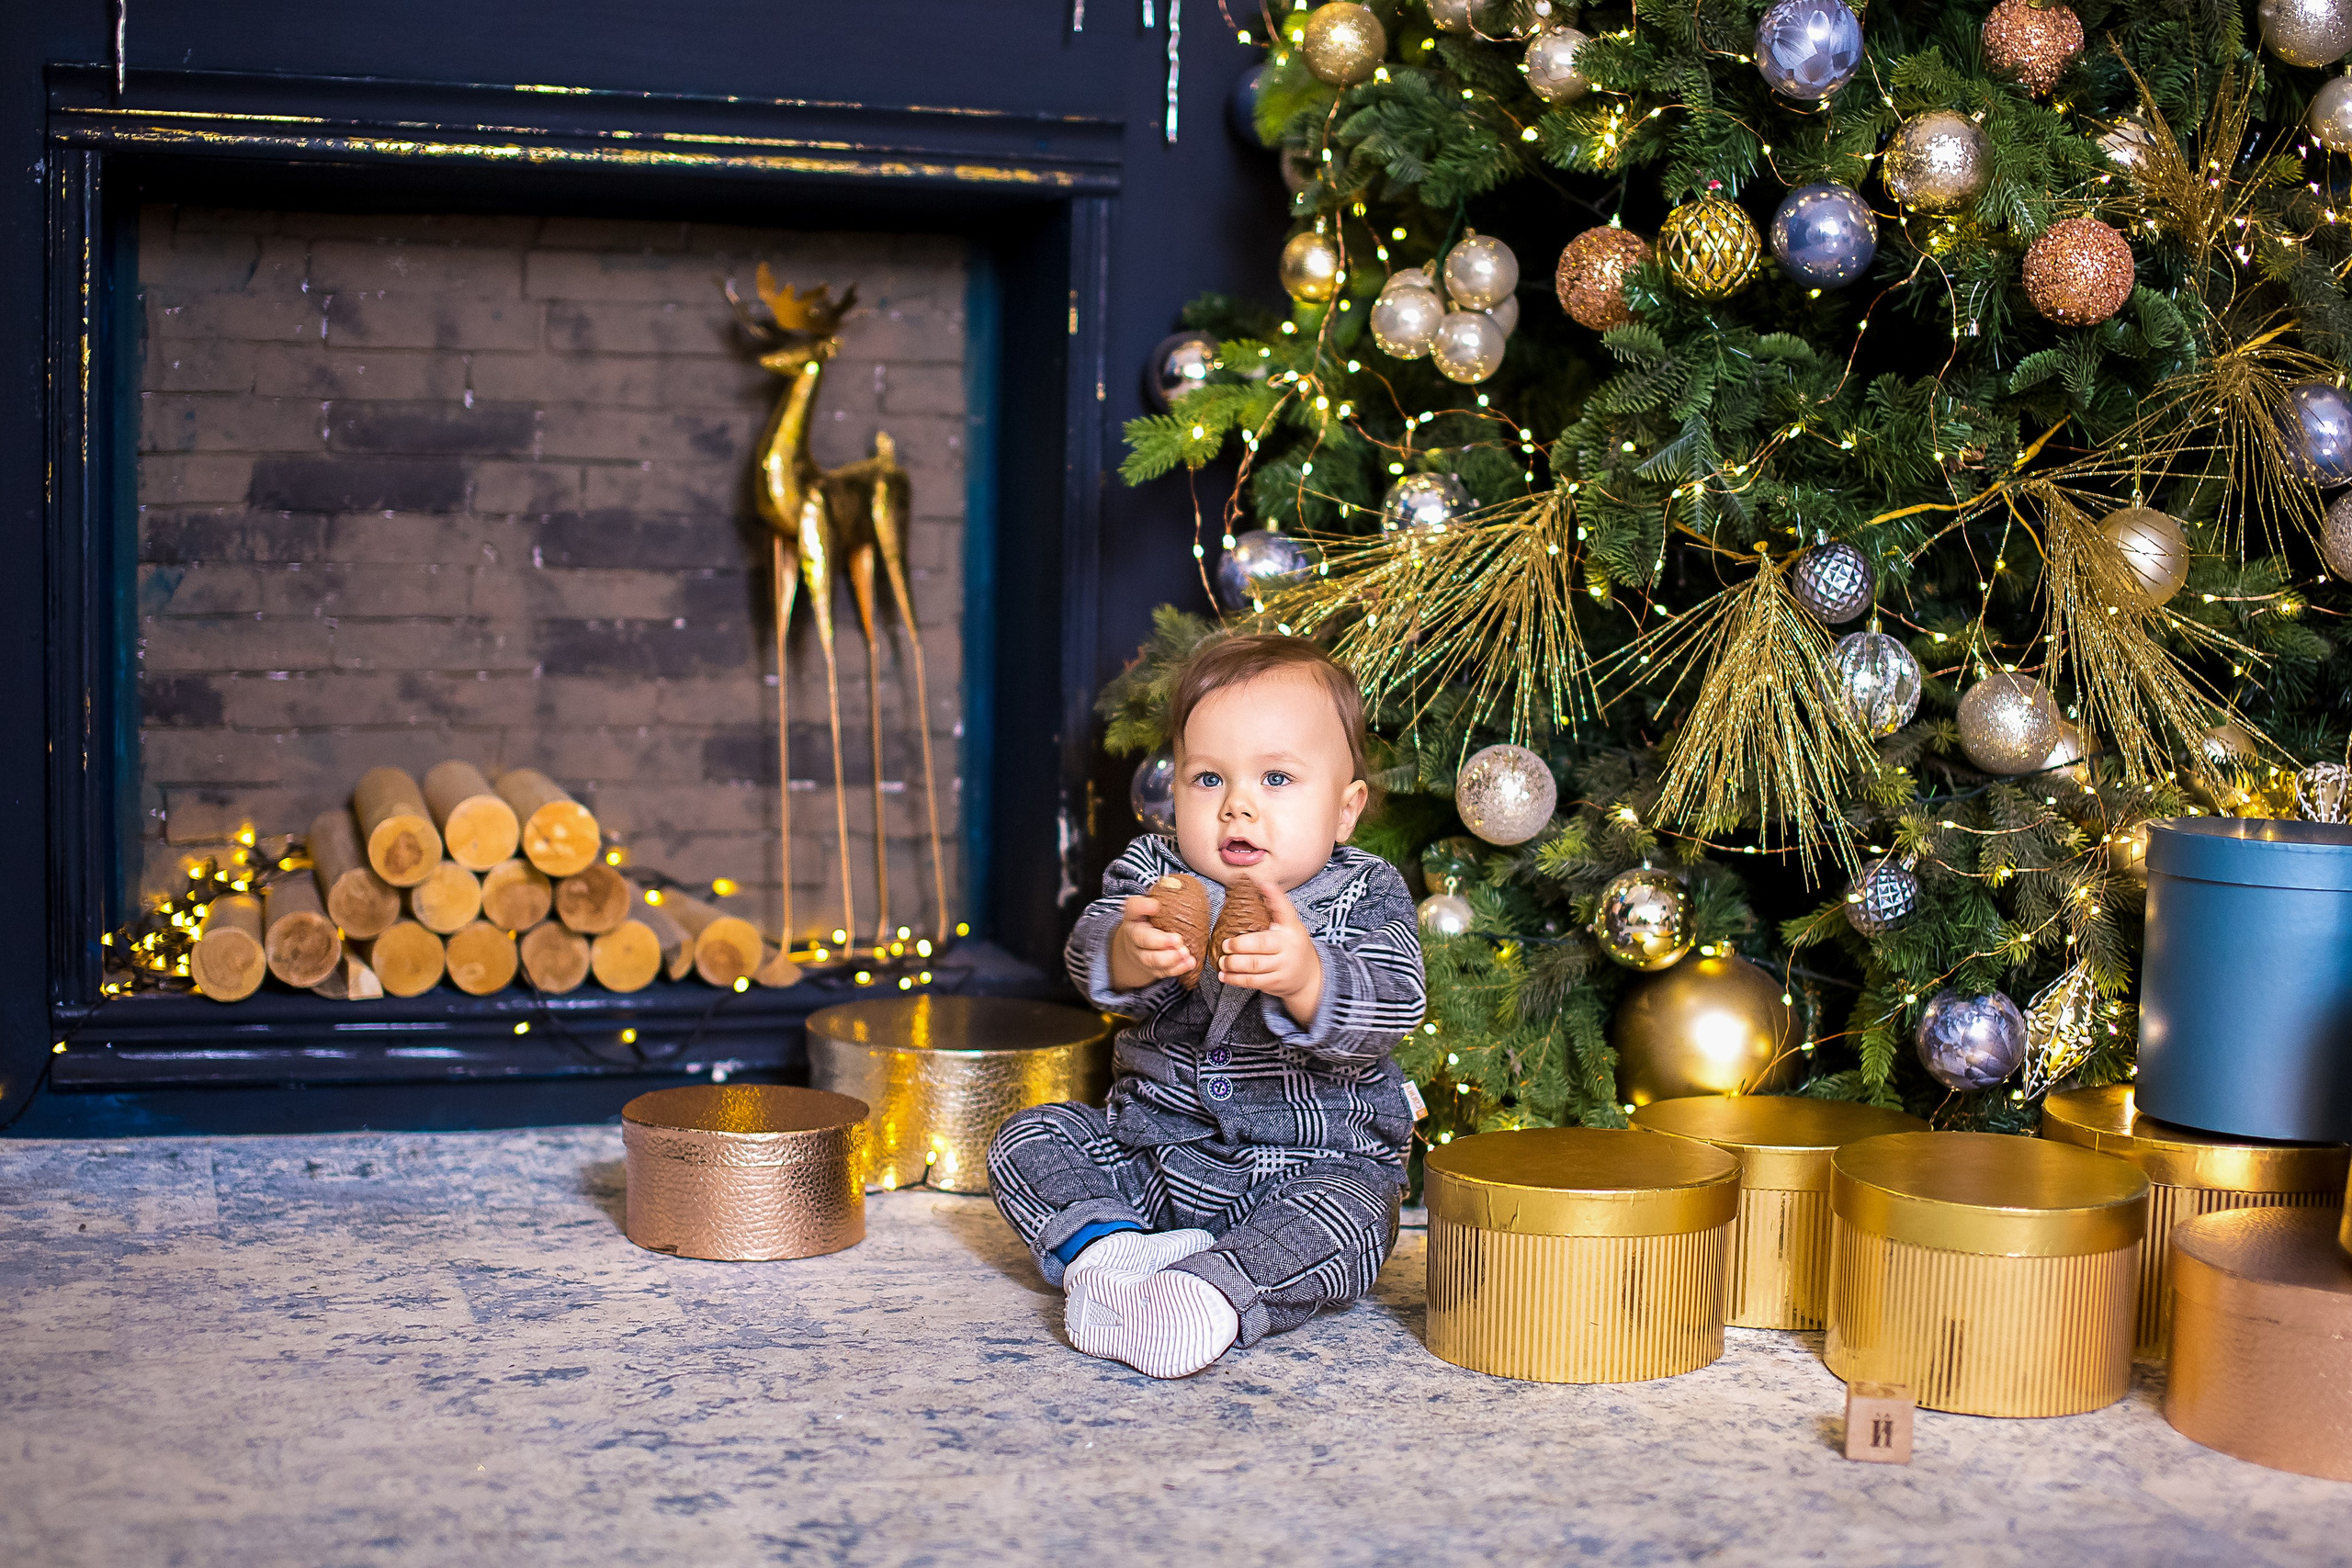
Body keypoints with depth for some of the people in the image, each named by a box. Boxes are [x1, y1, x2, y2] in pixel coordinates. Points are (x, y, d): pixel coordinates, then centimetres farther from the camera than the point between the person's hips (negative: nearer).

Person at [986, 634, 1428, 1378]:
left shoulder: (1364, 898, -5)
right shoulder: (1153, 874, 1)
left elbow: (1387, 1014, -24)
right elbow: (1090, 954, -19)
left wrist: (1304, 977, -47)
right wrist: (1129, 953, -47)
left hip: (1312, 1165, -3)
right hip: (1150, 1152, 3)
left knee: (1349, 1218, -32)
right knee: (1029, 1140, -9)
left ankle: (1212, 1291, -47)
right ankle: (1105, 1247, -29)